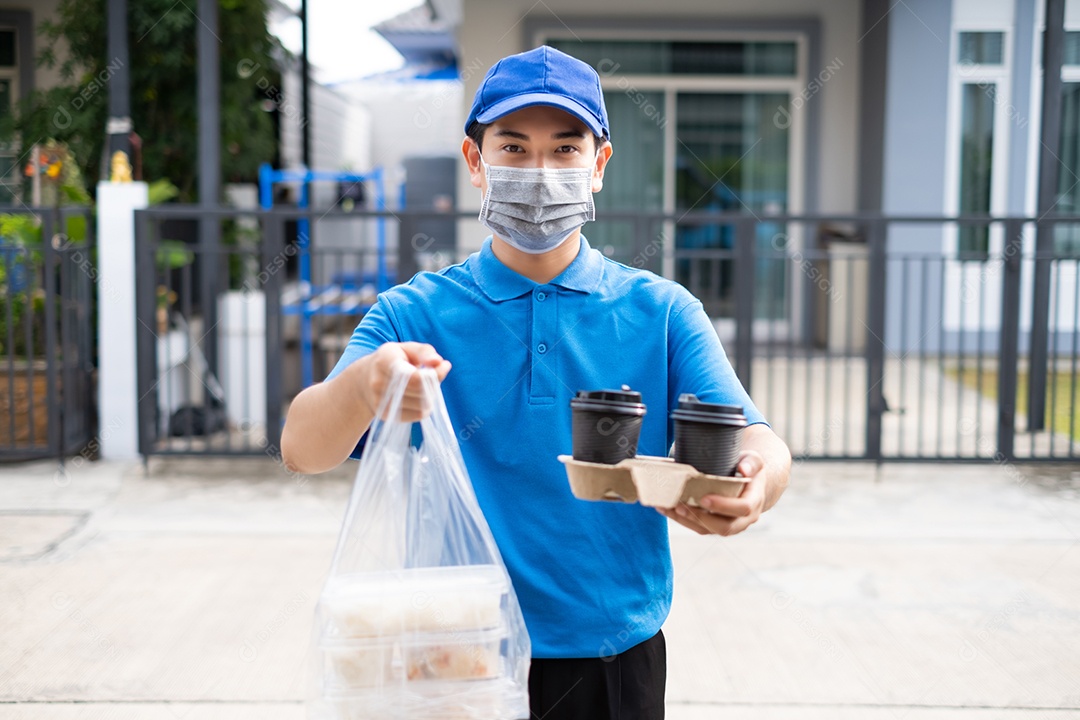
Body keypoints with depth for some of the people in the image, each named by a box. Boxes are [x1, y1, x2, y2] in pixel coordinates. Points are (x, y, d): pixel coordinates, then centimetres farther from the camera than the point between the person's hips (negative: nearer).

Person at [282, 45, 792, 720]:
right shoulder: (415, 314, -2)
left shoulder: (661, 312, 0)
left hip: (616, 660, 1)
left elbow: (761, 447, -11)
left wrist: (752, 483, -35)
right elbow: (303, 449, -14)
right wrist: (365, 385, -37)